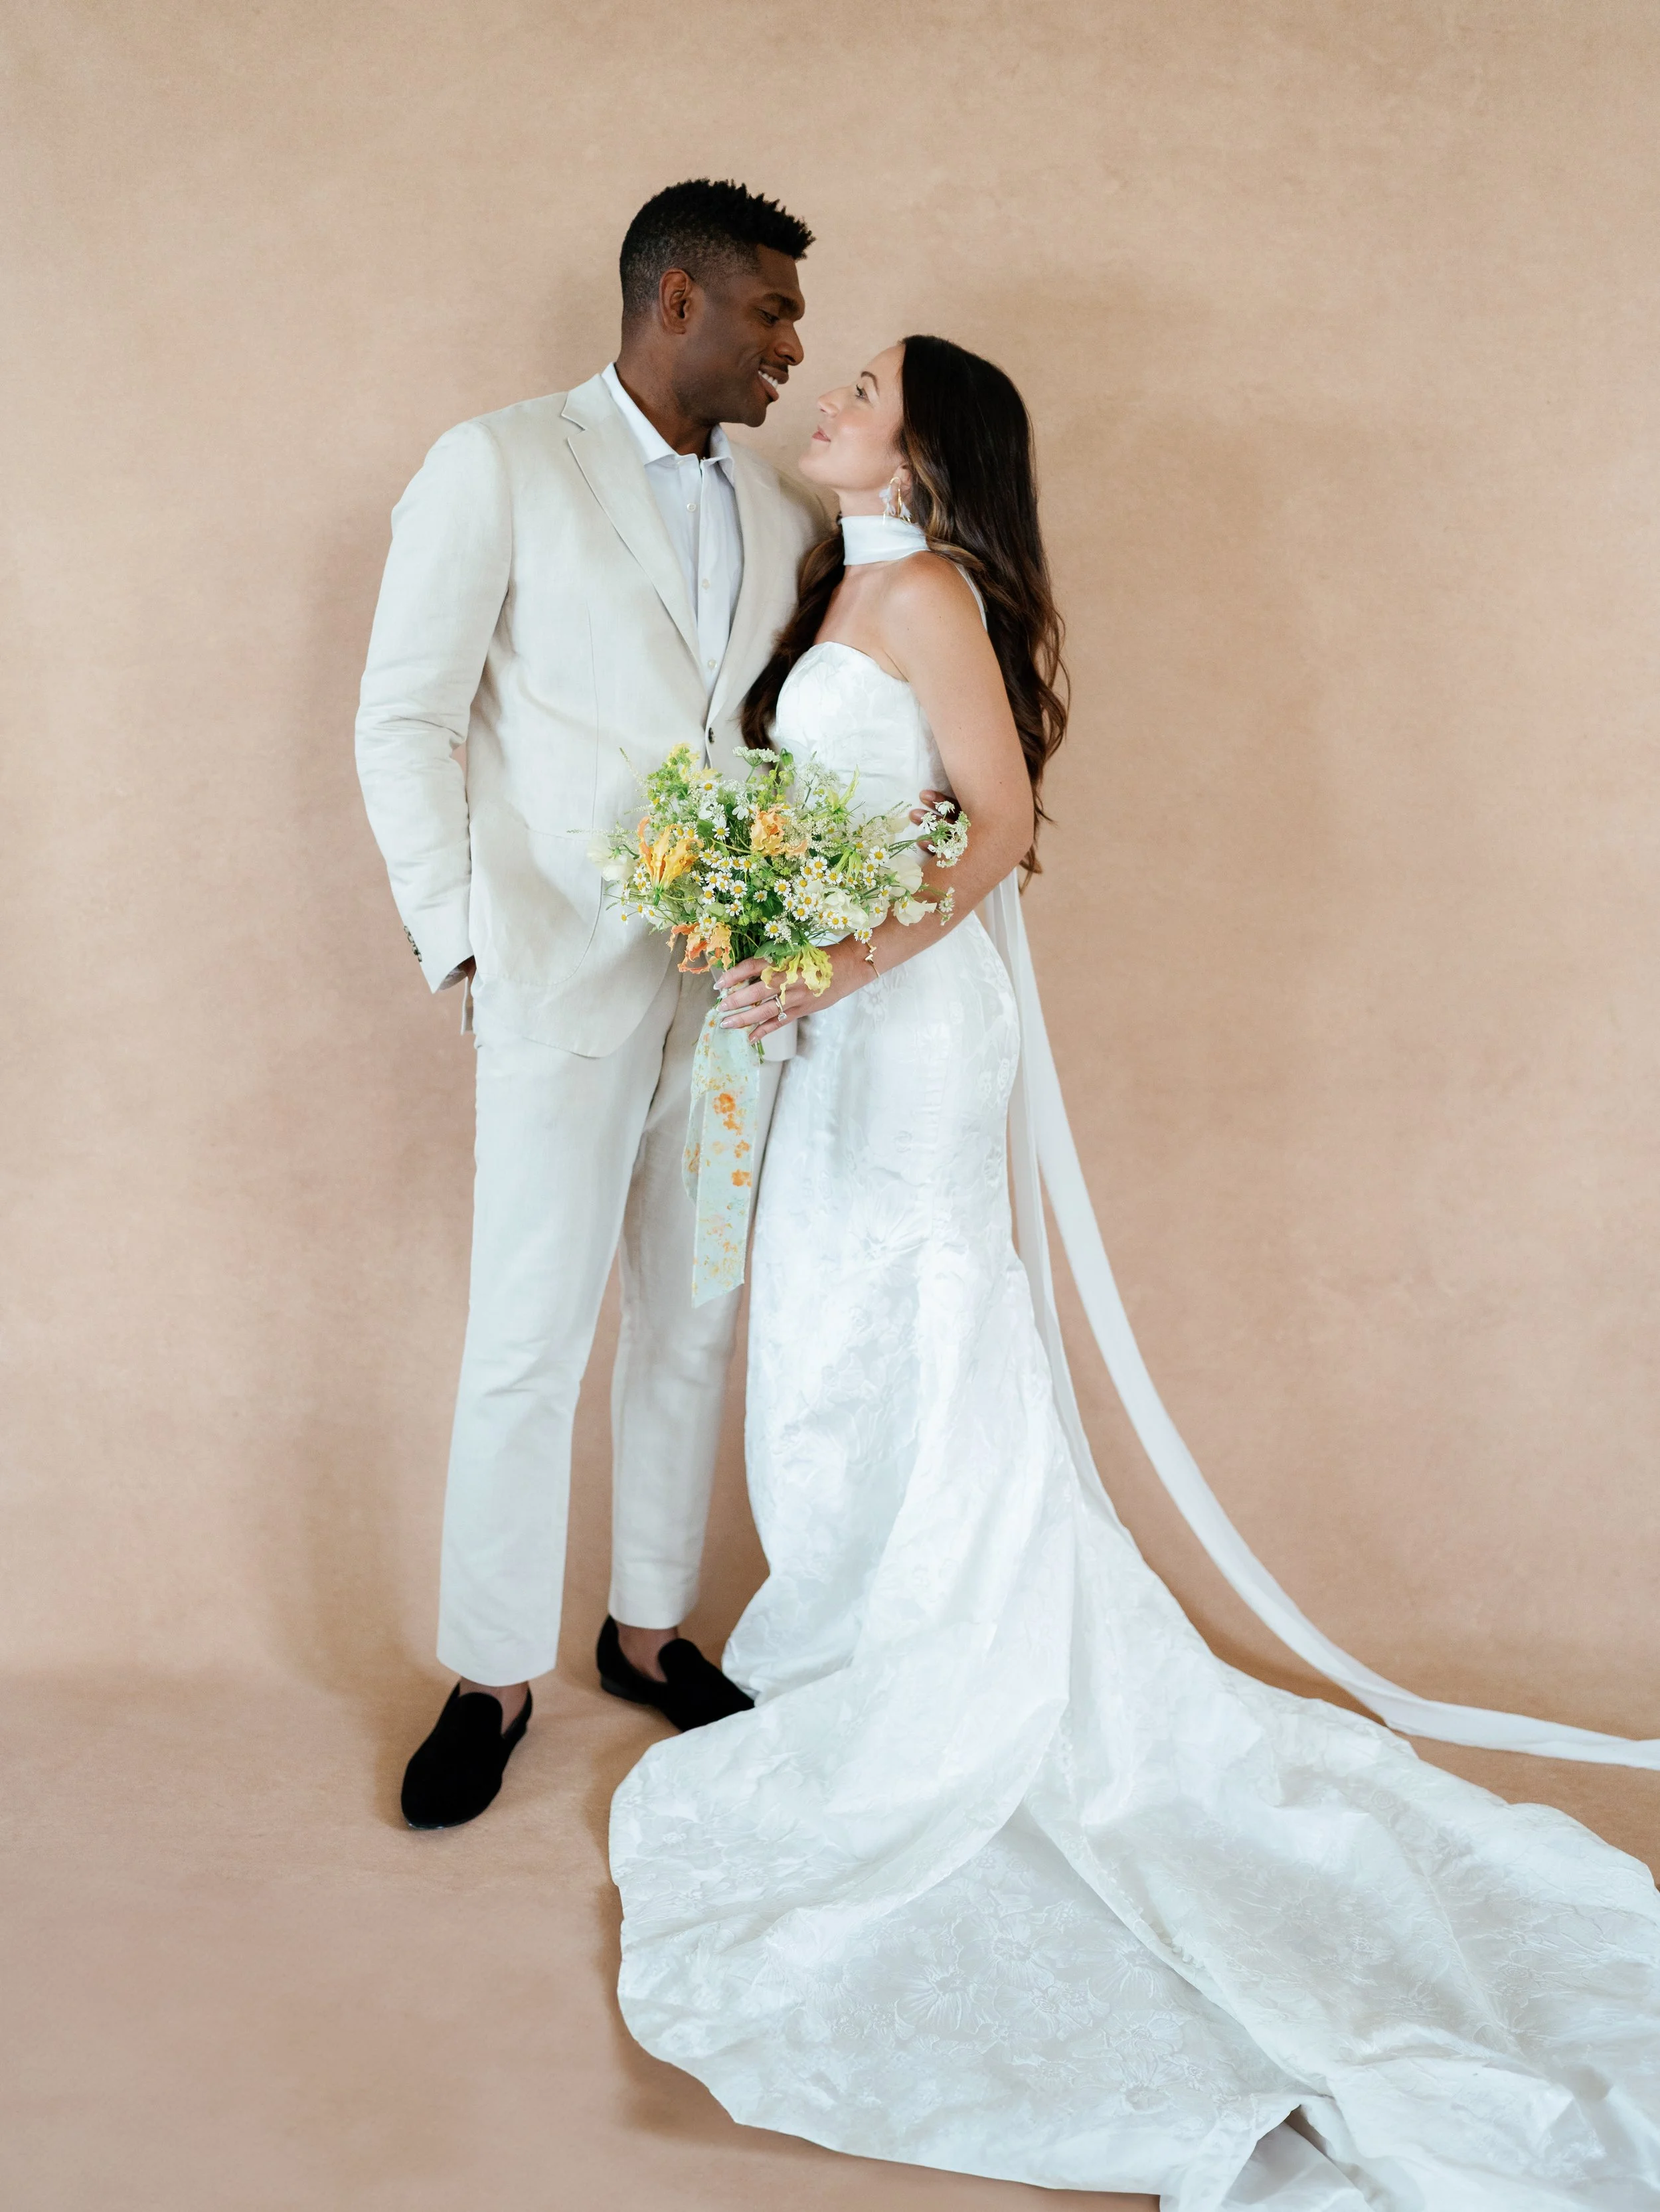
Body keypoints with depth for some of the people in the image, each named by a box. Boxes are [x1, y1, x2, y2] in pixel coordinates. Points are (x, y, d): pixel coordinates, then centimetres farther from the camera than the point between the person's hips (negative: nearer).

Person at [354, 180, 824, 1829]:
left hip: (737, 984, 5)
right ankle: (490, 1678, 17)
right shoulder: (500, 468, -2)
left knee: (694, 1325, 12)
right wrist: (464, 944, -12)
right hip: (566, 989, -5)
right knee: (527, 1341, -1)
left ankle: (649, 1627, 29)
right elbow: (403, 721, -5)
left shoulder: (782, 514, 13)